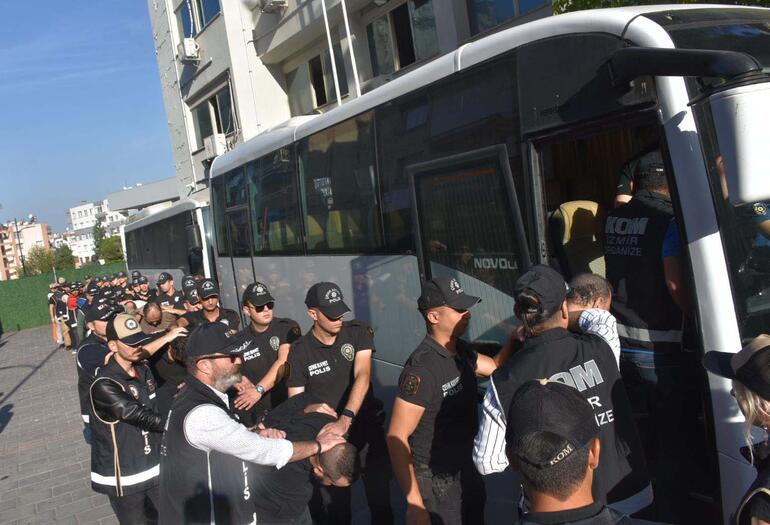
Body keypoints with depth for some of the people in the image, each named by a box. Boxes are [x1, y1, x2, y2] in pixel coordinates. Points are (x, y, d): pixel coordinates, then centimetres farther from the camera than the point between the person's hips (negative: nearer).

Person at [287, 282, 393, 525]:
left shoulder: (358, 331, -8)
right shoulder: (299, 352, -8)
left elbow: (362, 376, -20)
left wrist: (345, 420, -32)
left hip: (368, 428, 1)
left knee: (380, 499, 9)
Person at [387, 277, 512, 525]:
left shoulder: (462, 350, -1)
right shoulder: (422, 368, -26)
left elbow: (497, 367, 16)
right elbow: (396, 437, -25)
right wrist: (414, 504, -25)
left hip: (467, 469, 8)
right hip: (436, 482, -8)